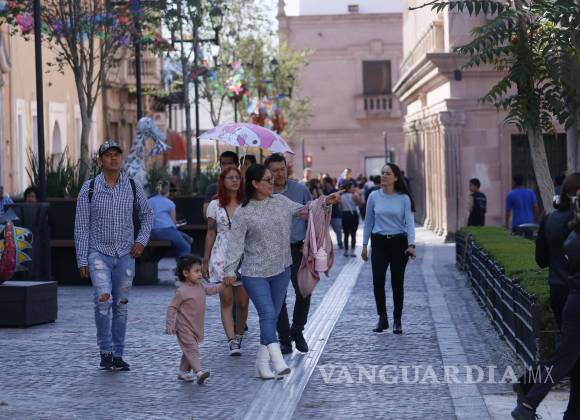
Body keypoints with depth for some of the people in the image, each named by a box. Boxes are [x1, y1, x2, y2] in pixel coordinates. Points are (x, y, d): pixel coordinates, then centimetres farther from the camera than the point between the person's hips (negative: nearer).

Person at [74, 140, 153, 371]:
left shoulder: (133, 187, 2)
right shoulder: (89, 188, -3)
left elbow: (146, 214, 18)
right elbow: (81, 226, -1)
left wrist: (141, 240, 3)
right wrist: (82, 260, -4)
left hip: (125, 254, 3)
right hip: (99, 253, -3)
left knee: (121, 305, 7)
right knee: (103, 299, -20)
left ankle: (117, 355, 17)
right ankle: (105, 351, -9)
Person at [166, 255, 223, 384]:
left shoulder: (200, 286, 5)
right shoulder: (182, 292, -19)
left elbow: (209, 290, 26)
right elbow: (172, 307, -16)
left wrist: (222, 285, 17)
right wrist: (169, 325, -18)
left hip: (196, 328, 8)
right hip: (184, 328, -8)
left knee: (189, 351, 16)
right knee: (191, 349, -15)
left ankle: (183, 372, 27)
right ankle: (199, 372, -25)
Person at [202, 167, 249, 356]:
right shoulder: (215, 205, 6)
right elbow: (210, 234, 9)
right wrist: (205, 260, 8)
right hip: (221, 257, 0)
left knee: (243, 302, 1)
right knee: (226, 300, -8)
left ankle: (238, 336, 20)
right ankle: (232, 341, -12)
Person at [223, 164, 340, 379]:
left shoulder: (280, 201, 5)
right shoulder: (243, 213, -9)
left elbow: (302, 210, 17)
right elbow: (235, 244, -8)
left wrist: (325, 202, 4)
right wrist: (230, 270, -13)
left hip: (281, 270, 5)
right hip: (255, 273, -5)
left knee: (272, 316, 8)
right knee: (267, 314, -17)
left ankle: (262, 364, 14)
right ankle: (278, 360, -24)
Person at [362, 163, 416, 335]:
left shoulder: (404, 198, -2)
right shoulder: (374, 196, 3)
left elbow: (409, 222, -7)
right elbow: (368, 222, 10)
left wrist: (411, 244, -21)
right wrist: (364, 245, 7)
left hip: (398, 243, -1)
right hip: (379, 243, 1)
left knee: (397, 282, 4)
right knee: (378, 282, -8)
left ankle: (397, 321, 16)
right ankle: (382, 319, 8)